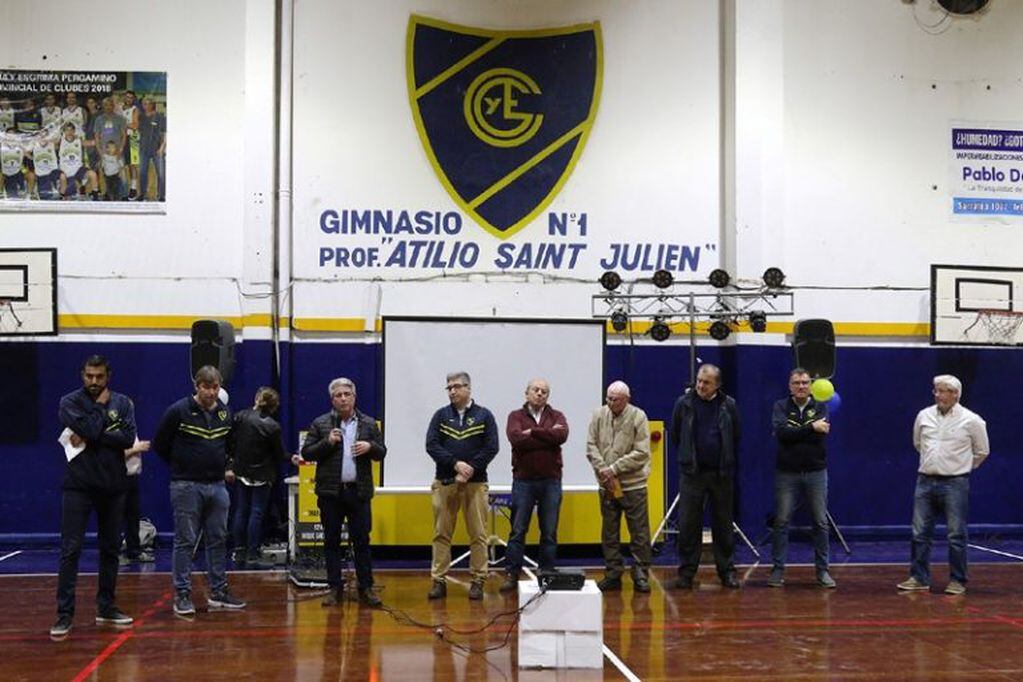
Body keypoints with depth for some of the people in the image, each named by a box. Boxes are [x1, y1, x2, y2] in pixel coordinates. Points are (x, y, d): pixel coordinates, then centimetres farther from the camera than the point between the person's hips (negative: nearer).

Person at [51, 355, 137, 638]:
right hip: (78, 486, -3)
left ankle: (106, 606, 21)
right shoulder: (70, 402, -2)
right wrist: (102, 406, -5)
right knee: (71, 550, -6)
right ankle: (65, 614, -3)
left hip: (112, 486, 3)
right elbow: (90, 429, -19)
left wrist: (89, 438, -14)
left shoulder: (122, 403, 5)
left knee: (110, 549, 10)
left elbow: (129, 438, -10)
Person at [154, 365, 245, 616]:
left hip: (217, 485, 5)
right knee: (185, 541, -2)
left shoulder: (225, 413, 8)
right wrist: (181, 466, 4)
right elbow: (160, 443, -1)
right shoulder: (179, 411, -9)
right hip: (186, 486, -5)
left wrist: (224, 466, 13)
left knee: (219, 540, 9)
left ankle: (218, 592, 17)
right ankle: (182, 595, 4)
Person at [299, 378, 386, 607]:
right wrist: (327, 442, -12)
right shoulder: (320, 424, 5)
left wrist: (370, 447, -10)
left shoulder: (368, 424, 9)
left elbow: (381, 453, 11)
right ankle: (335, 589, 13)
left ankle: (366, 588, 9)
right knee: (331, 542, 5)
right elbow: (306, 453, 3)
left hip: (359, 491, 0)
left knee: (362, 541, 2)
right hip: (330, 492, 0)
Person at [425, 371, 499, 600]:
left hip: (476, 483, -1)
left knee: (478, 534, 0)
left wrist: (470, 469, -12)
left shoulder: (484, 416, 5)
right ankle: (438, 580, 8)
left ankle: (478, 581, 7)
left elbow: (491, 448, -2)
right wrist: (456, 464, -14)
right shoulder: (441, 415, 9)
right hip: (444, 483, 1)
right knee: (441, 534, 3)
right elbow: (431, 446, -1)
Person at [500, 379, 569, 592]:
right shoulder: (516, 417, 4)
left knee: (549, 532, 6)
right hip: (523, 480, -1)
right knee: (518, 530, 1)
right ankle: (512, 575, 7)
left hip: (550, 481, 1)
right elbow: (516, 439, -17)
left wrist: (532, 432, -12)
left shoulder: (556, 416, 8)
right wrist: (548, 436, -12)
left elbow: (562, 436, -14)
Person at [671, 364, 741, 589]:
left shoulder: (729, 405, 1)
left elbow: (736, 439, 11)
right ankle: (686, 573, 7)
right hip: (692, 473, -1)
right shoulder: (684, 403, -1)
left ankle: (727, 571, 16)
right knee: (688, 524, 0)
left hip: (722, 474, 1)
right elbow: (675, 436, 10)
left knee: (724, 524, 7)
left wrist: (729, 465, 10)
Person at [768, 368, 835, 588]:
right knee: (781, 522, 0)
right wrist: (811, 428, -18)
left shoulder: (820, 407, 4)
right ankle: (778, 569, 8)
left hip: (816, 472, 1)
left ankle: (822, 570, 13)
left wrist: (794, 433, -18)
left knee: (821, 523, 4)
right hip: (787, 473, -1)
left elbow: (820, 434, -13)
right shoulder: (781, 407, 3)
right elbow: (781, 432, -15)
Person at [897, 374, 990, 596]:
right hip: (926, 481, 4)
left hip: (955, 484, -4)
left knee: (956, 535, 0)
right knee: (920, 532, 5)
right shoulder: (924, 416, 5)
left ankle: (958, 581, 9)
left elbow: (981, 452, 8)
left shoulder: (971, 420, -5)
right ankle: (919, 578, 13)